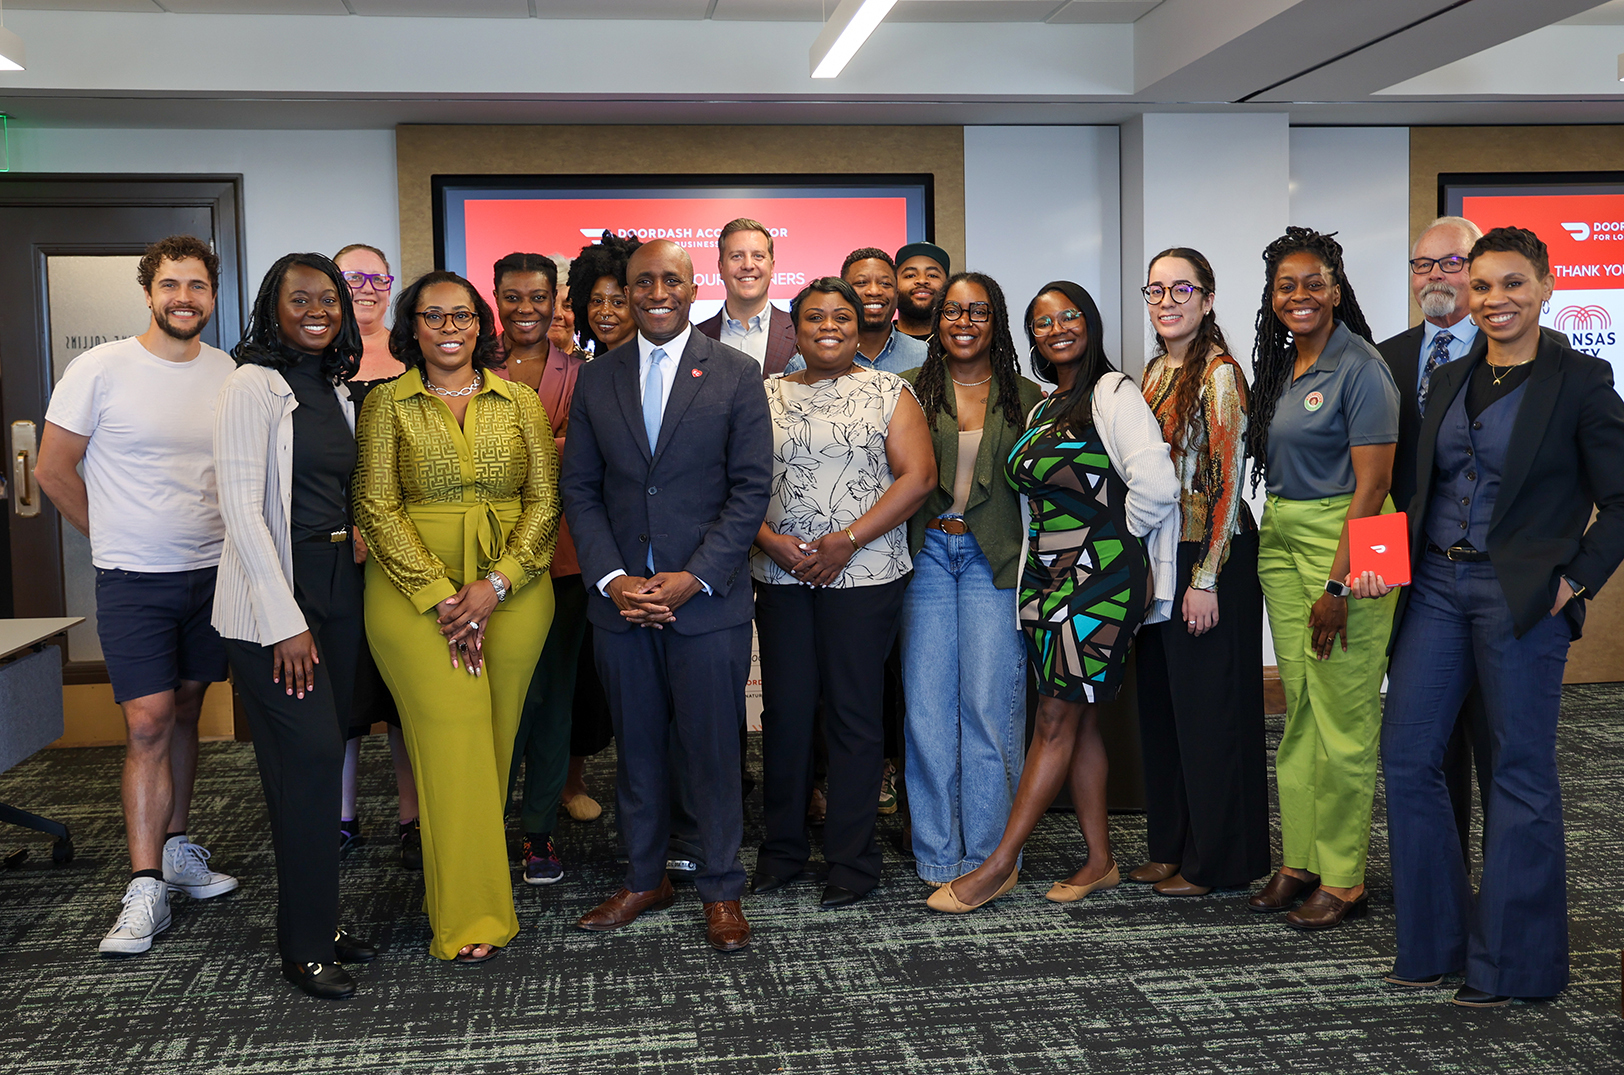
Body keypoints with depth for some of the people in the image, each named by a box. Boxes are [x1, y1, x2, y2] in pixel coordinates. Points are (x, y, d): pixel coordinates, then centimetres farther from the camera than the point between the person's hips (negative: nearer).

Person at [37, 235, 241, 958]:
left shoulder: (230, 375, 3)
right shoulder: (100, 369, -8)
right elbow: (53, 470, -1)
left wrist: (231, 540, 6)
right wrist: (118, 539, 5)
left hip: (212, 573, 4)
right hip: (134, 580, -3)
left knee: (184, 711, 13)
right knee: (147, 724, -7)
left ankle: (176, 849, 26)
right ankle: (146, 888, -3)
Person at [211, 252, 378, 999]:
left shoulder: (336, 389, 13)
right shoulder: (254, 385, -10)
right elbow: (241, 509, -15)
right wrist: (285, 622, -18)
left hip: (337, 589, 7)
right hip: (272, 601, -7)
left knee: (323, 757, 10)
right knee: (308, 758, -7)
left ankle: (318, 923, 21)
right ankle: (304, 946, 4)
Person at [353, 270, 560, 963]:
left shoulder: (521, 403, 8)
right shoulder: (387, 405, 3)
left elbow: (544, 502, 2)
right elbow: (378, 507, -4)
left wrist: (493, 585, -11)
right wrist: (442, 595, -13)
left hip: (513, 589, 2)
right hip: (414, 589, -2)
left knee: (495, 738, 4)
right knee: (450, 740, -5)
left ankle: (455, 876, 22)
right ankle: (468, 917, 3)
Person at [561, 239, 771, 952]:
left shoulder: (736, 374, 0)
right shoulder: (596, 379, 8)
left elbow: (751, 488, -4)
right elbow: (579, 488, 8)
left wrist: (694, 578, -12)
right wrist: (611, 578, -6)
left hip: (706, 599, -3)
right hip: (620, 599, 3)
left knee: (712, 749, 4)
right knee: (637, 749, 12)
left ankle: (722, 889, 19)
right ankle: (644, 879, 27)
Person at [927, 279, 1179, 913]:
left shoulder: (1112, 394, -8)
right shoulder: (1043, 407, 17)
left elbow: (1156, 485, -18)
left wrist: (1118, 533, -5)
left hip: (1100, 573, -8)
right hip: (1048, 574, 8)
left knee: (1057, 717, -5)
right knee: (1074, 718, 9)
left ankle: (999, 865, -2)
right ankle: (1100, 861, 18)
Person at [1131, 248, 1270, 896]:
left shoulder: (1219, 373, -12)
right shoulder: (1156, 371, 12)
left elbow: (1228, 481, -16)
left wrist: (1206, 579, -18)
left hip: (1210, 560, -8)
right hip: (1157, 557, 8)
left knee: (1210, 705, 1)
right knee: (1161, 701, 13)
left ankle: (1215, 860, 13)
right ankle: (1171, 847, 26)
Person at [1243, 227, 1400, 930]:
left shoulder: (1360, 369, -12)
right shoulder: (1281, 366, 12)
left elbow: (1372, 484, -16)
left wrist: (1337, 586, -19)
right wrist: (1273, 550, 10)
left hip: (1344, 543, -8)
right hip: (1279, 541, 8)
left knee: (1343, 714, -3)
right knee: (1298, 707, 11)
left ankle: (1344, 880, 7)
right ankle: (1299, 859, 20)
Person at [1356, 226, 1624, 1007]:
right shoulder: (1448, 382, 12)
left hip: (1523, 596, -6)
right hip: (1436, 586, 6)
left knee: (1520, 771, 3)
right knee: (1406, 756, 6)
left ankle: (1508, 961, 16)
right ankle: (1434, 941, 21)